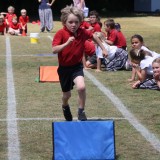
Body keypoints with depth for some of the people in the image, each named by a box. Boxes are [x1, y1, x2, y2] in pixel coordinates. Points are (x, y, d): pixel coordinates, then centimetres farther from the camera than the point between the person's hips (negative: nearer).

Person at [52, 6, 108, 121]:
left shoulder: (82, 32, -8)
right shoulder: (61, 33, -18)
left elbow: (93, 36, 14)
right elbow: (54, 50, -29)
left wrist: (103, 48, 17)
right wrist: (67, 43, -41)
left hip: (77, 66, 1)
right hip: (64, 68, -1)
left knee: (81, 87, -26)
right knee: (67, 94, 13)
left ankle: (81, 111, -5)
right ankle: (65, 106, 50)